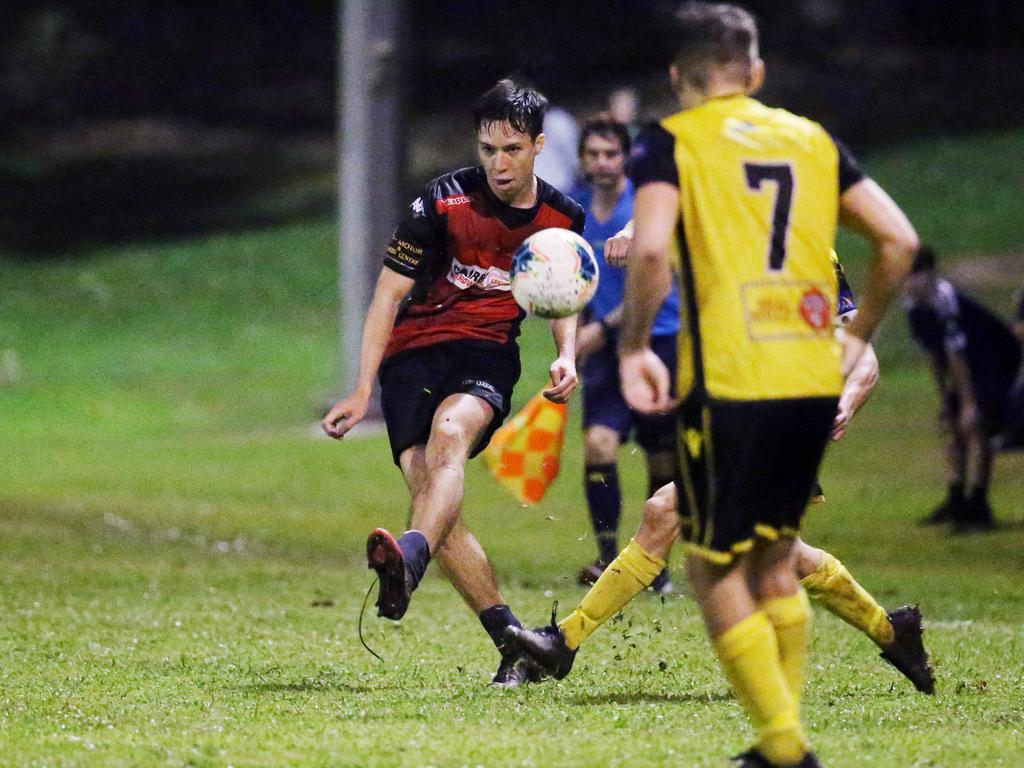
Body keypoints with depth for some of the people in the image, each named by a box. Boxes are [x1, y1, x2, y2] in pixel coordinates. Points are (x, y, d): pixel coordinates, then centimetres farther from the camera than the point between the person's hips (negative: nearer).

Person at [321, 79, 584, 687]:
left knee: (450, 433, -35)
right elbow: (389, 294, -5)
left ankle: (409, 559, -58)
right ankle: (513, 643, -11)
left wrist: (566, 358, 0)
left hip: (488, 353, 0)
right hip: (413, 352, 0)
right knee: (433, 496, -17)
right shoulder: (444, 203, -10)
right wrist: (363, 392, -10)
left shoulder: (563, 218, 1)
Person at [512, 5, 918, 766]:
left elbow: (649, 251, -17)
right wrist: (857, 337, 20)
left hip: (727, 387, -5)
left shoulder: (671, 143, 0)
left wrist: (633, 347, -5)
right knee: (773, 562, 20)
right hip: (814, 382, 5)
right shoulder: (813, 140, 14)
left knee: (716, 570, 6)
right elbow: (898, 239, 9)